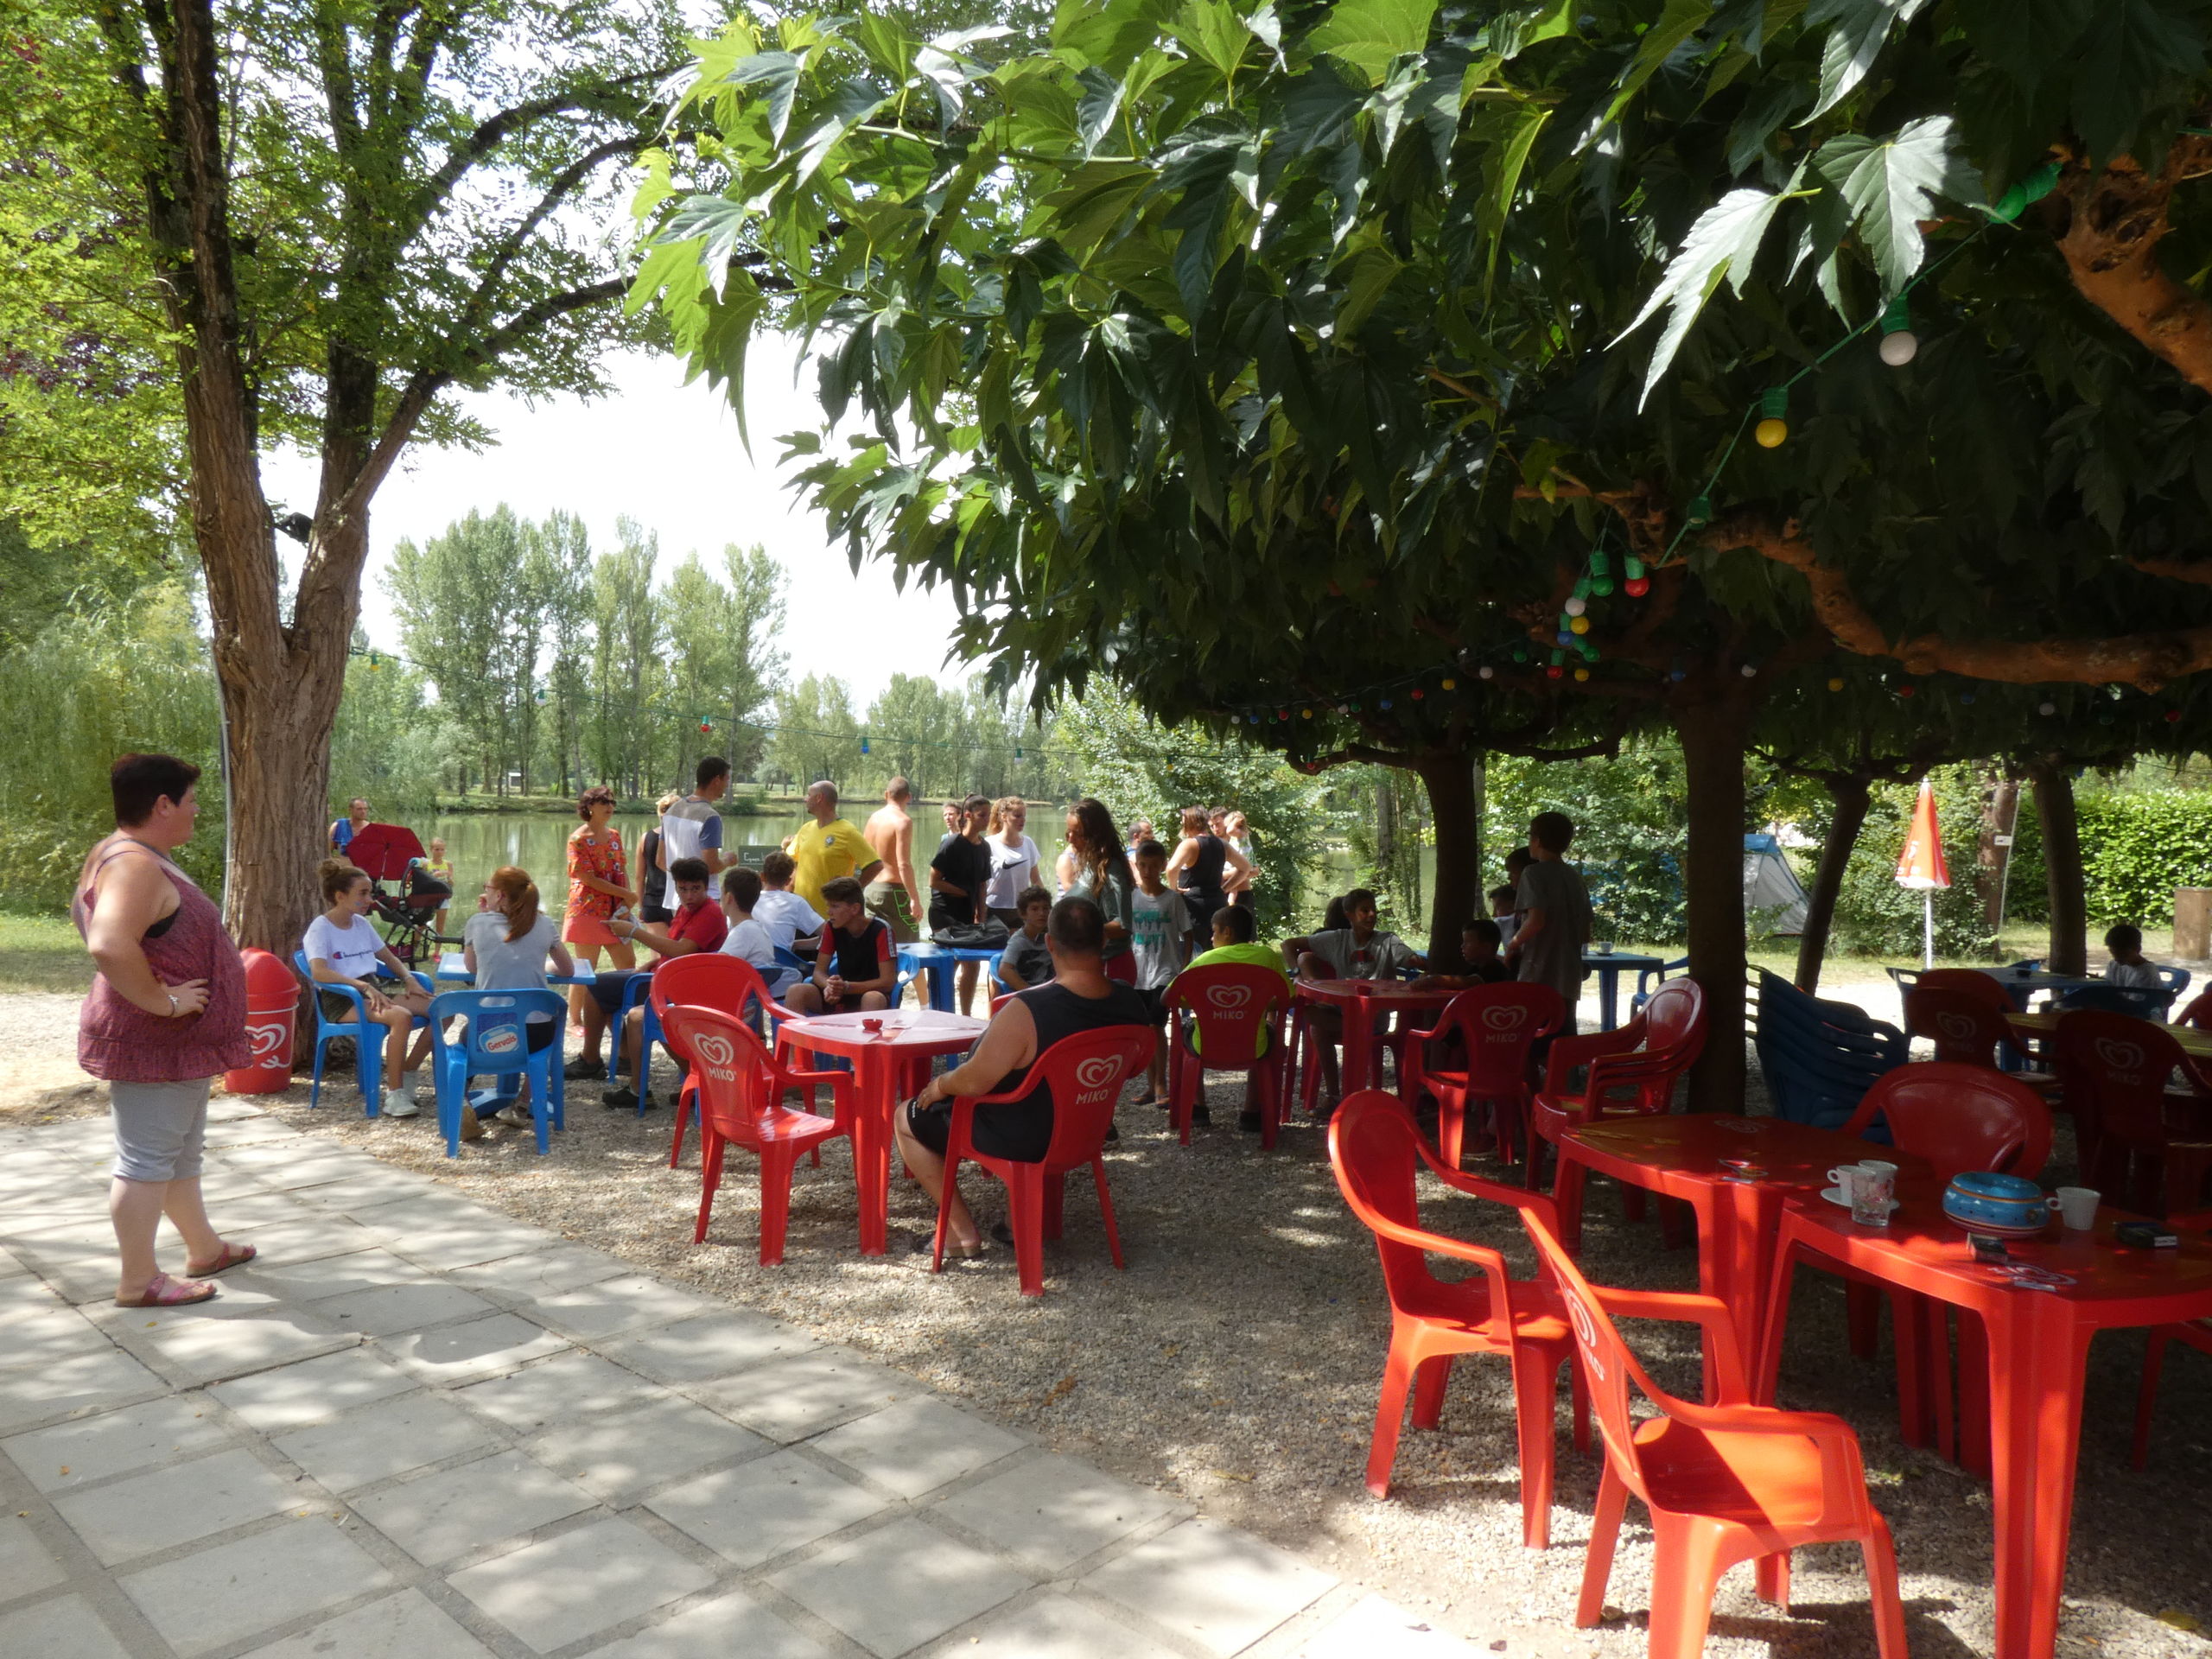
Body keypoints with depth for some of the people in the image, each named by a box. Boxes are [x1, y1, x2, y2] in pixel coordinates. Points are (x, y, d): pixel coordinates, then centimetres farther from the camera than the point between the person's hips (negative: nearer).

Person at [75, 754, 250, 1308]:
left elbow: (83, 909, 28)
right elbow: (109, 945, -39)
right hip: (154, 1044, -11)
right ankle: (138, 1281, 12)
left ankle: (204, 1250, 34)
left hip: (179, 1042, 11)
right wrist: (162, 1002, -27)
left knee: (181, 1153, 21)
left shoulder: (140, 858, 11)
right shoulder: (135, 866, -23)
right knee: (146, 1160, 1)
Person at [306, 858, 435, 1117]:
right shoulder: (321, 928, -7)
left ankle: (406, 1075, 0)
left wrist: (409, 979, 5)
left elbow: (387, 956, 25)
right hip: (342, 1000, -7)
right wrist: (363, 986, -31)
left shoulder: (361, 923, 16)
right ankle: (394, 1094, -27)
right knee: (401, 1016, -36)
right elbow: (319, 972, -23)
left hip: (376, 988, 8)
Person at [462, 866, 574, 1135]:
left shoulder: (477, 923, 0)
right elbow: (568, 970, 15)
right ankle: (522, 1103, 28)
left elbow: (471, 967, 18)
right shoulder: (544, 924, 4)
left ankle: (461, 1103, 8)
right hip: (536, 1034, 1)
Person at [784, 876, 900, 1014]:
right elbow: (819, 971, 2)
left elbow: (888, 981, -17)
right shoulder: (831, 928, 1)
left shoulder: (880, 930, -14)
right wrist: (829, 986, -23)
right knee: (796, 991, -21)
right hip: (839, 998, 5)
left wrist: (847, 987, -29)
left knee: (873, 999, -40)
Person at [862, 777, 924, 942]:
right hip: (894, 891, -7)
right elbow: (904, 865, -21)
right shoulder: (903, 820, -14)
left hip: (871, 889, 7)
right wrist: (915, 900, -20)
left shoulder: (873, 818, 8)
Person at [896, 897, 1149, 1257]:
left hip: (1019, 1139, -6)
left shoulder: (1026, 1011, -34)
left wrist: (940, 1084, -6)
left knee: (906, 1117, 14)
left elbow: (975, 1081, -27)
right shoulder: (1131, 1004, -15)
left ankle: (962, 1232, 14)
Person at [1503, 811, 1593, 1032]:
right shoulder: (1575, 876, 14)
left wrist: (1513, 944, -6)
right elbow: (1586, 935, 15)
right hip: (1568, 979, 7)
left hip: (1538, 978, -7)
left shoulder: (1534, 872, -8)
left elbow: (1536, 920, -21)